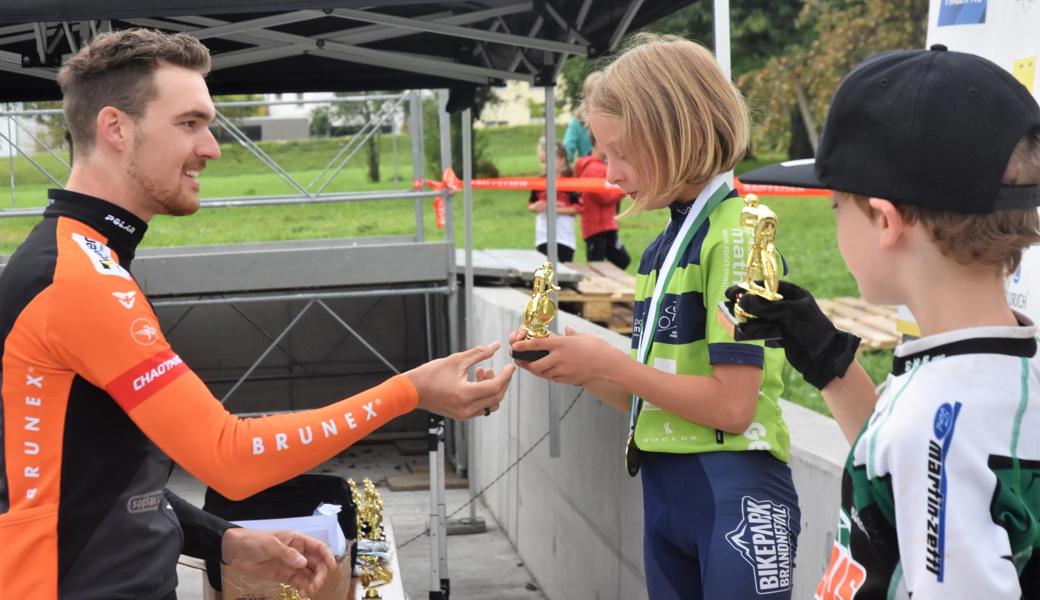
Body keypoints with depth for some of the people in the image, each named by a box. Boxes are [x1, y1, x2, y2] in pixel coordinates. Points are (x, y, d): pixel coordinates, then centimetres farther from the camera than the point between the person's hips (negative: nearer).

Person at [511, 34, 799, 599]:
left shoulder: (736, 233, -14)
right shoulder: (661, 247, 10)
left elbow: (733, 406, -20)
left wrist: (608, 362, -15)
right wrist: (578, 367, -2)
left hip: (734, 493, -8)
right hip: (664, 489, 8)